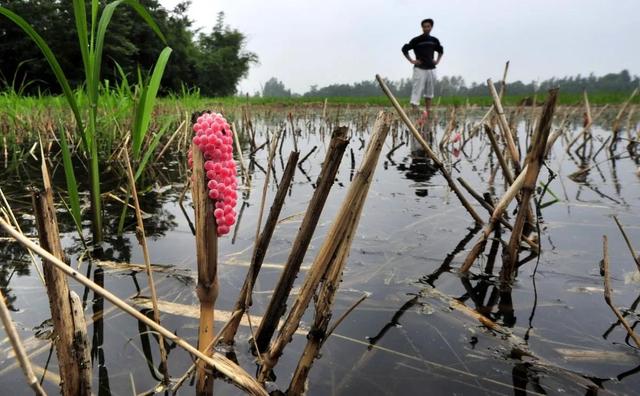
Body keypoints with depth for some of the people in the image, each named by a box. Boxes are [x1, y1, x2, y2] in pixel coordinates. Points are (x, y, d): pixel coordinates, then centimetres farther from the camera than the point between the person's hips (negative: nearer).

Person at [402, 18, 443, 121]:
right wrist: (411, 60, -6)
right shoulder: (416, 40, -5)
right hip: (419, 69, -5)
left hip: (431, 69, 5)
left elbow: (440, 50, 27)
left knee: (429, 92, 11)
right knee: (417, 91, -10)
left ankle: (427, 113, 21)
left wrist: (437, 60, 12)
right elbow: (404, 49, 0)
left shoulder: (434, 40, 10)